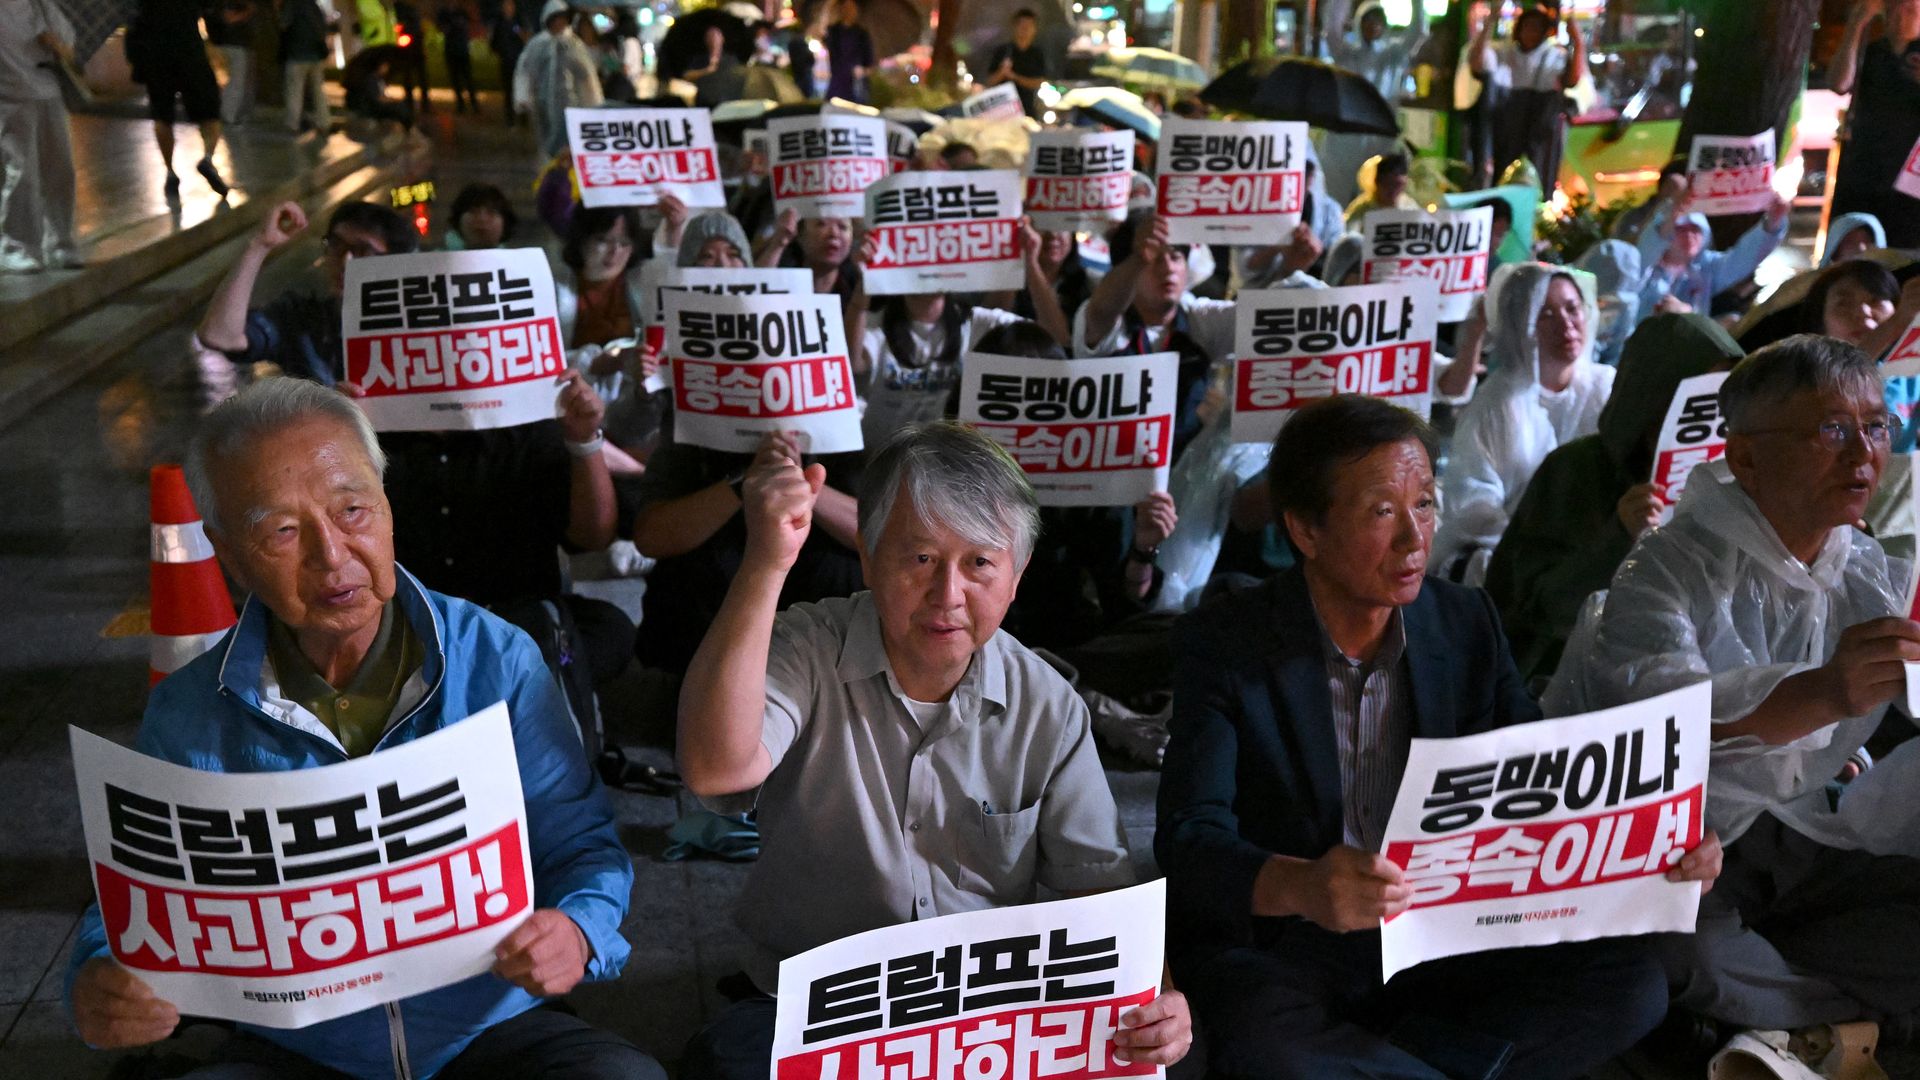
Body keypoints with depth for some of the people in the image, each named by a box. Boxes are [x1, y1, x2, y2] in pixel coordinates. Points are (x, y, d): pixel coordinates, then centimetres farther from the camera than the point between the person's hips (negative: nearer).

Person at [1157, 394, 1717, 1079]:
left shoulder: (1467, 625, 3)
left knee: (1629, 978, -16)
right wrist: (1298, 886, -41)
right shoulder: (1222, 643, -11)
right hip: (1278, 950, -4)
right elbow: (1189, 842, -20)